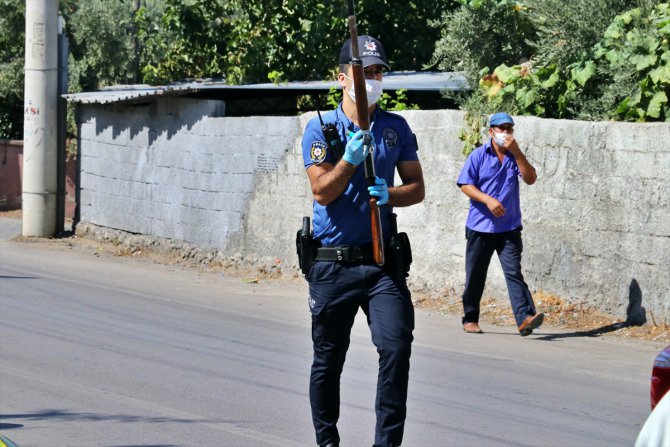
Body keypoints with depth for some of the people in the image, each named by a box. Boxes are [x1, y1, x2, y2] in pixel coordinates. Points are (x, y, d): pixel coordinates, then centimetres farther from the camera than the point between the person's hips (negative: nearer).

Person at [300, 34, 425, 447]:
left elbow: (417, 188, 9)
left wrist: (389, 195, -12)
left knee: (397, 347, -14)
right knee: (329, 359, 8)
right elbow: (323, 193, -7)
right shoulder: (321, 128, 0)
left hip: (382, 260, 1)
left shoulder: (396, 128, 8)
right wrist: (350, 159, -22)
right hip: (333, 262, -1)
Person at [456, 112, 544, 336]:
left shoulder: (515, 156, 8)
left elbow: (530, 178, -6)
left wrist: (517, 152, -14)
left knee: (514, 272, -11)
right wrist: (488, 200, -18)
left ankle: (525, 318, -22)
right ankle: (470, 319, 22)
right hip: (480, 226, -1)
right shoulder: (478, 156, 1)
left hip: (509, 227, 1)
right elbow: (465, 185, -4)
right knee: (475, 275, 8)